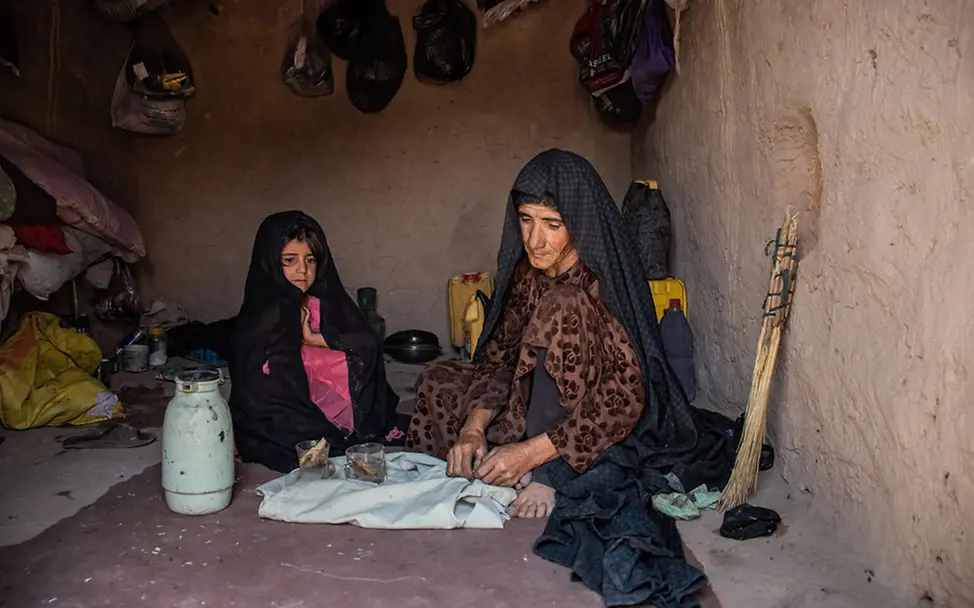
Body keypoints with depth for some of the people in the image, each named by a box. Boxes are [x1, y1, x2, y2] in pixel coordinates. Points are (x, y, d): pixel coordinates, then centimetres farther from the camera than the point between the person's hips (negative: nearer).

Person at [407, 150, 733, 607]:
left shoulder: (604, 285, -24)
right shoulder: (528, 273, -3)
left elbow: (624, 398, -28)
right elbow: (499, 355, -1)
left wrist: (531, 454, -30)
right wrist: (473, 428, -17)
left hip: (607, 434, -7)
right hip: (539, 405, 8)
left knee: (561, 309, -29)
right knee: (437, 383, 4)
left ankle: (546, 478, -21)